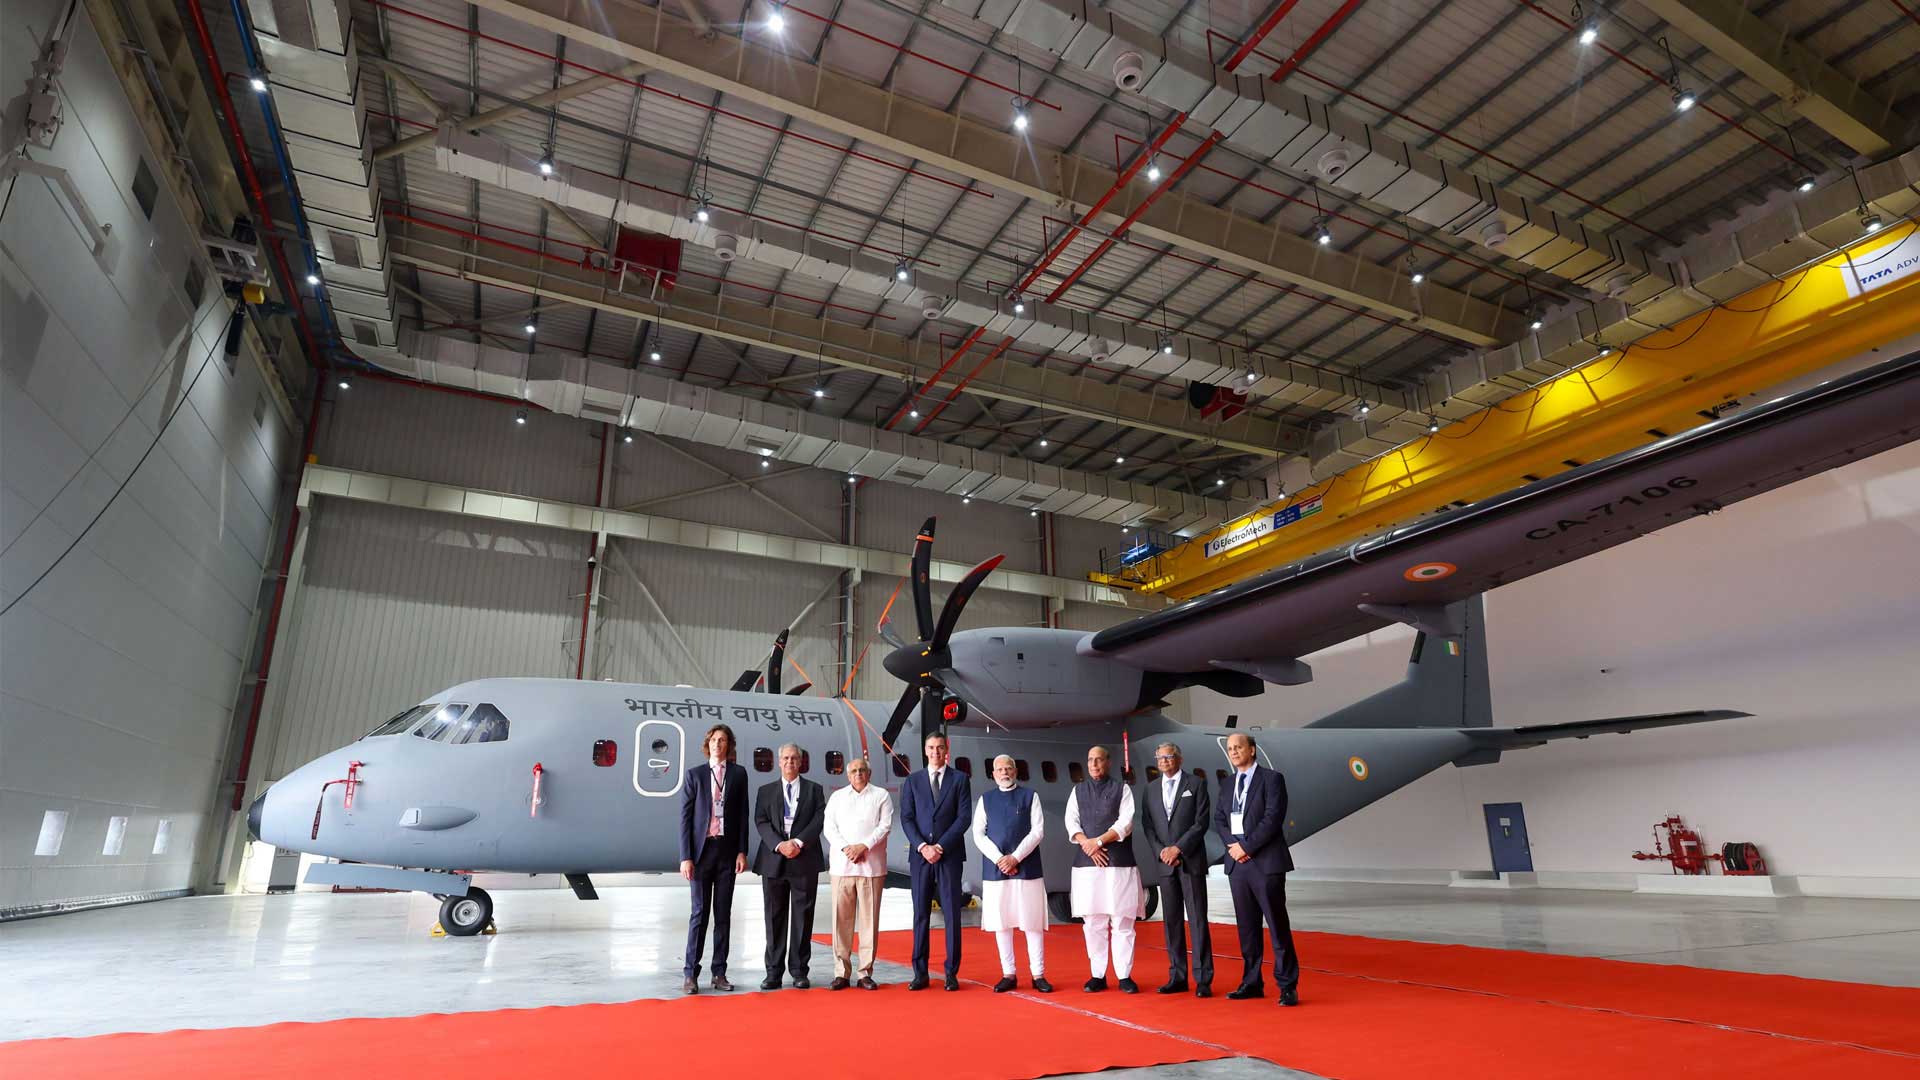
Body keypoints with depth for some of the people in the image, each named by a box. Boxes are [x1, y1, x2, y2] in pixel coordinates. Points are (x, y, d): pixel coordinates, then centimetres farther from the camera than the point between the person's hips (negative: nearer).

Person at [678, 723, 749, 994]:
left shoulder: (738, 774, 6)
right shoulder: (694, 774, 2)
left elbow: (743, 815, 6)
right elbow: (685, 817, -1)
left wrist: (742, 852, -2)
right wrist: (685, 857, -7)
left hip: (727, 850, 2)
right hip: (702, 849, -2)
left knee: (723, 913, 6)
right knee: (700, 912, -1)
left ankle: (719, 972, 13)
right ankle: (690, 973, 7)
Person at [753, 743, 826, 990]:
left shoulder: (814, 790, 9)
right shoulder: (766, 791, 12)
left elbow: (819, 820, -2)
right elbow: (761, 822, 1)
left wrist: (799, 842, -15)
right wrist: (779, 845, -14)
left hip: (805, 861, -1)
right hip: (773, 861, 1)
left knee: (802, 916, 2)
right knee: (774, 917, 4)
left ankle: (799, 971, 10)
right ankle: (774, 971, 12)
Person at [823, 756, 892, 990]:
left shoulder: (881, 795, 9)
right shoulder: (837, 797, 16)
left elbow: (885, 825, 0)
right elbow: (830, 828, 7)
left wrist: (864, 846, -11)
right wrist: (846, 848, -8)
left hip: (872, 866, -1)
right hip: (842, 865, 2)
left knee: (869, 919, 0)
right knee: (841, 919, 0)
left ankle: (865, 973, 7)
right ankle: (841, 973, 7)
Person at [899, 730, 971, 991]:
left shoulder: (960, 779, 4)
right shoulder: (913, 780, 8)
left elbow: (963, 818, -3)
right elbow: (906, 818, 2)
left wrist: (940, 846, -11)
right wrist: (923, 847, -11)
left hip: (950, 855, -1)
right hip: (920, 855, 2)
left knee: (952, 913, 1)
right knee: (921, 914, 4)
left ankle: (952, 973, 8)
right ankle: (920, 973, 10)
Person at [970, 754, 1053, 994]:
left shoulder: (1030, 796, 6)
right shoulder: (985, 800, 10)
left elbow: (1038, 831, -2)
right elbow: (979, 835, 4)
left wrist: (1015, 857, -11)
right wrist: (1000, 859, -9)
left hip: (1027, 868, -1)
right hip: (995, 870, 2)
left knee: (1033, 923, 0)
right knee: (1001, 923, 5)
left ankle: (1038, 975, 9)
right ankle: (1008, 975, 15)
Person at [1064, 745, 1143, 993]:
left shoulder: (1121, 789, 6)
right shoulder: (1078, 790, 14)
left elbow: (1125, 823, -5)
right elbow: (1072, 823, 5)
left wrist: (1098, 841, -13)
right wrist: (1088, 846, -10)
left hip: (1119, 863, -2)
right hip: (1086, 863, 2)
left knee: (1122, 922, -1)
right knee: (1093, 923, 4)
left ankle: (1124, 976, 7)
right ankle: (1098, 975, 12)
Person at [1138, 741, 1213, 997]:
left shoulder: (1196, 784, 2)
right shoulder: (1149, 789, 13)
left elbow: (1202, 821, -6)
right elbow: (1146, 825, 9)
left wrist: (1178, 848, -12)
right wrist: (1161, 851, -7)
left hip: (1191, 860, -3)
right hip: (1163, 862, 3)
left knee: (1197, 919, -4)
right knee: (1172, 920, 6)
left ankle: (1203, 979, 1)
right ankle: (1177, 977, 12)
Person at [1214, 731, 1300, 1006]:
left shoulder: (1272, 779, -4)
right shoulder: (1227, 783, 15)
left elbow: (1272, 818, -13)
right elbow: (1218, 819, 12)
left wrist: (1246, 845, -15)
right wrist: (1232, 845, -6)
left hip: (1266, 862, -6)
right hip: (1237, 862, 6)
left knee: (1277, 924, -1)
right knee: (1247, 926, 10)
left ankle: (1287, 986, 6)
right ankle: (1252, 983, 18)